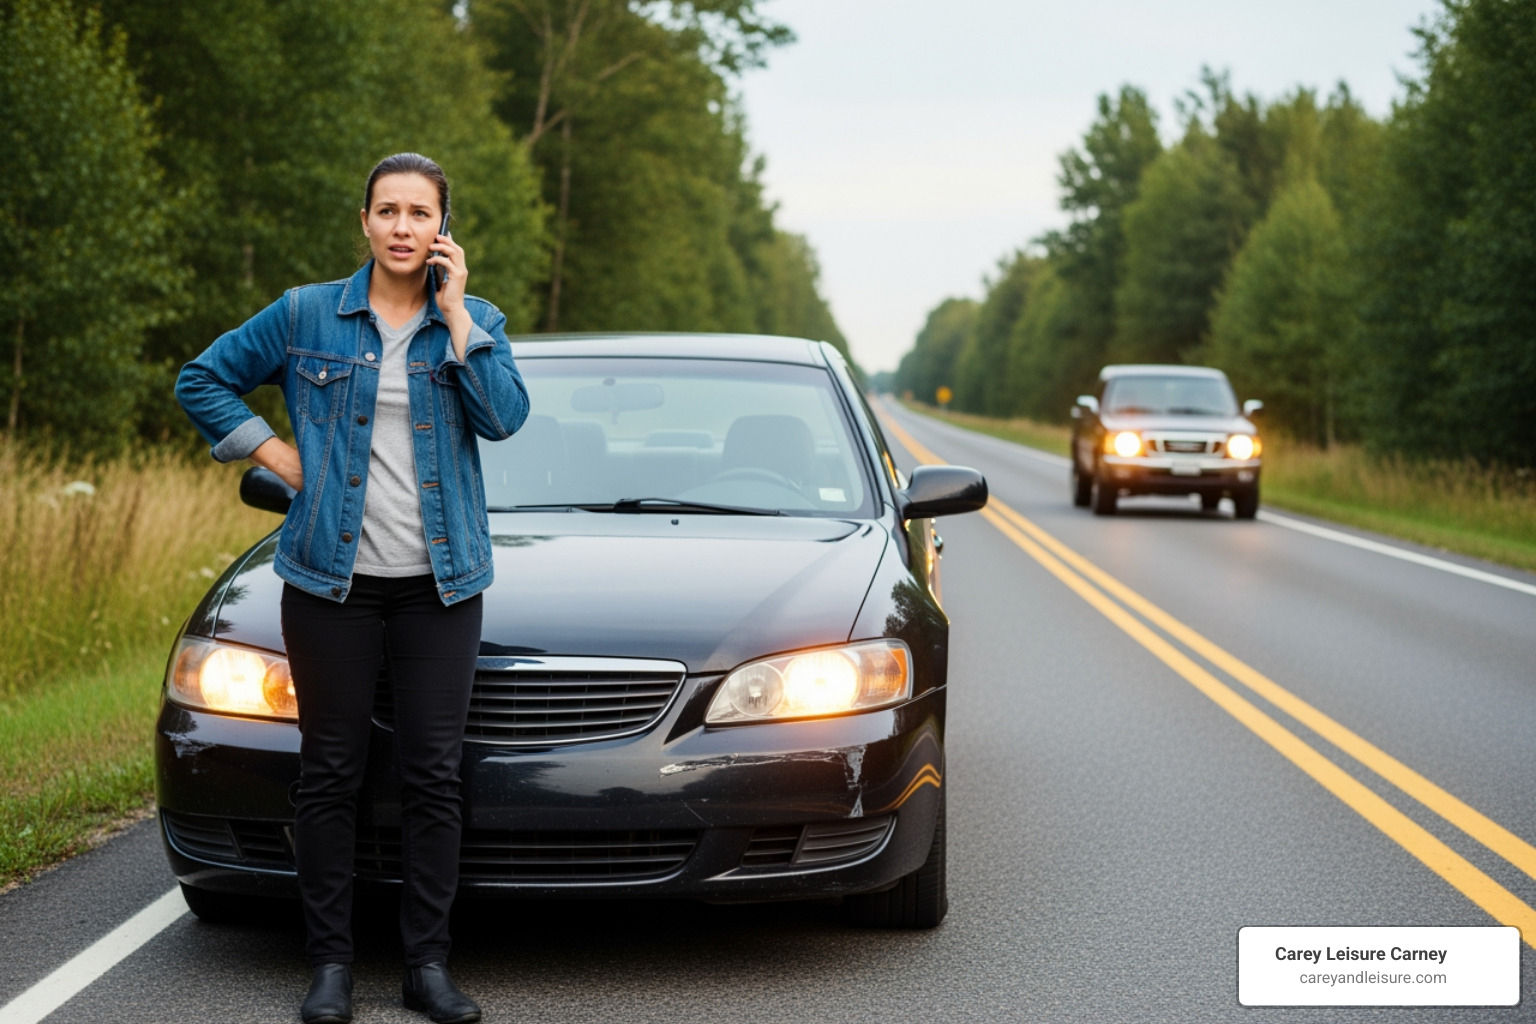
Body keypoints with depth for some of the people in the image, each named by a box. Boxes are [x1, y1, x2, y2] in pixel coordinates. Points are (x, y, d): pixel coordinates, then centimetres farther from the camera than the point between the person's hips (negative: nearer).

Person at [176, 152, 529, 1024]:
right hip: (333, 577, -1)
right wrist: (279, 456, 1)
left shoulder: (475, 322, 5)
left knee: (435, 773, 1)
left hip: (440, 582, 1)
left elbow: (504, 416, -11)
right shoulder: (305, 316, 3)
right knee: (333, 773, 2)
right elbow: (203, 380, 10)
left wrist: (454, 311, -12)